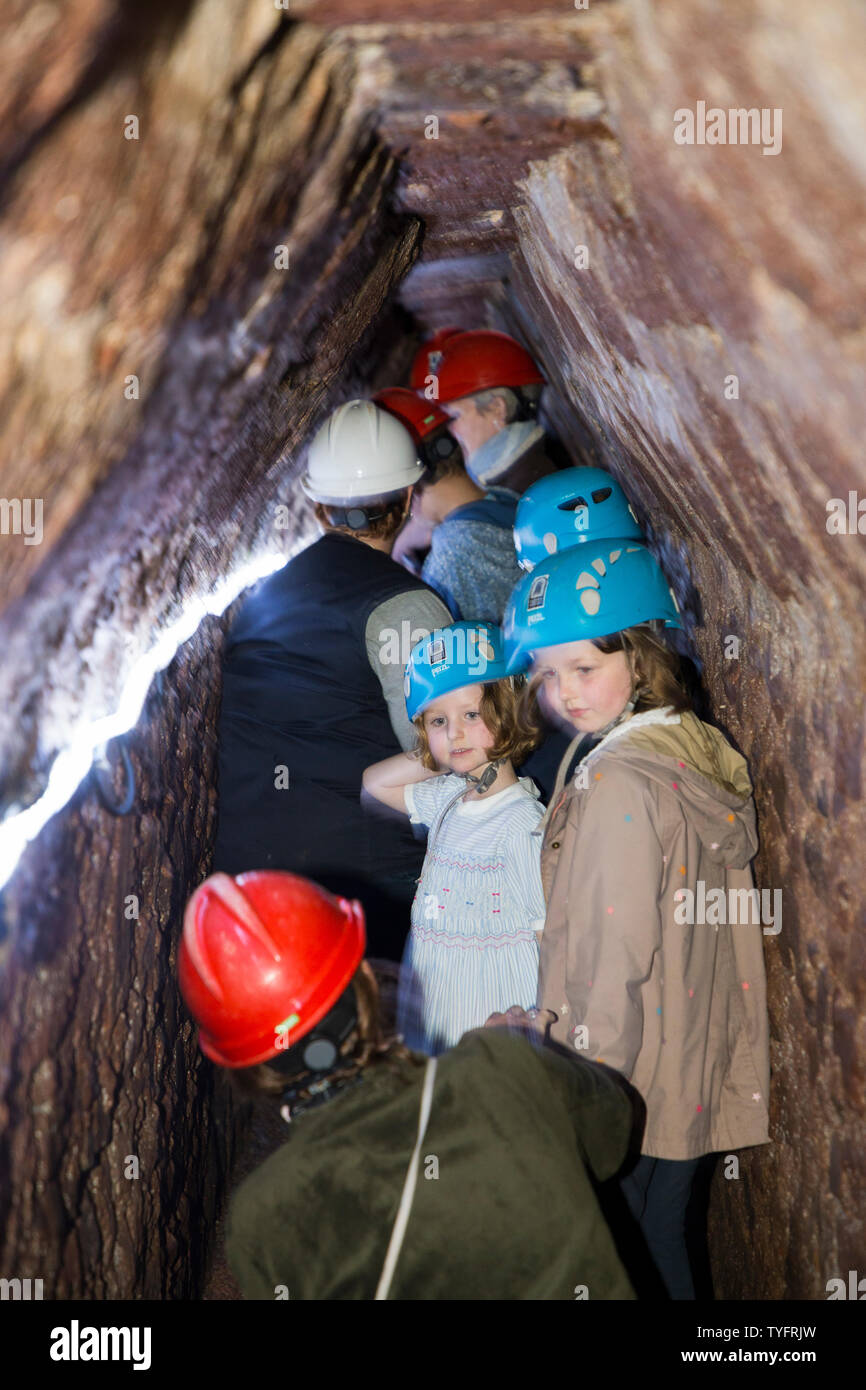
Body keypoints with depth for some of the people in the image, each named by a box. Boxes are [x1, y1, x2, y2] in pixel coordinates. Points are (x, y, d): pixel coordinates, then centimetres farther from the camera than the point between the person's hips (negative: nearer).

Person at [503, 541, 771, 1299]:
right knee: (666, 1248, 21)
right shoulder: (706, 752, 3)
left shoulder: (616, 782, -22)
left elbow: (618, 958, -21)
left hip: (625, 1091, -7)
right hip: (700, 1077, 8)